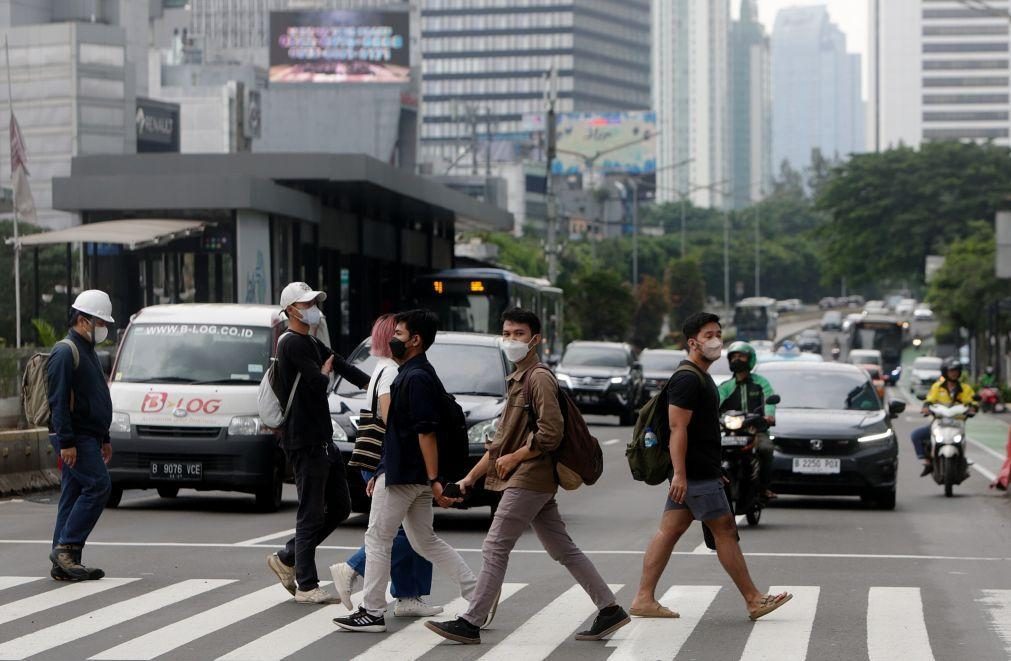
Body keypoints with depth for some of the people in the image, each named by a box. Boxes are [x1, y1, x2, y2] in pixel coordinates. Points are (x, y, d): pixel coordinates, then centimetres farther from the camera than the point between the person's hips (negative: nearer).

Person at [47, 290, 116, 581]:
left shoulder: (86, 352, 21)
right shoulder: (65, 353, -12)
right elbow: (58, 401, -18)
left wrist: (104, 438, 26)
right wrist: (66, 442, -23)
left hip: (87, 437, 10)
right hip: (74, 439, -10)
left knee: (74, 496, 8)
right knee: (98, 485, -16)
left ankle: (65, 563, 9)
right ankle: (66, 546, -14)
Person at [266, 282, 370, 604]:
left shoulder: (312, 344, 19)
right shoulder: (293, 343, -12)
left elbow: (343, 366, 14)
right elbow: (318, 384, -20)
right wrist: (325, 371, 2)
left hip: (322, 439, 10)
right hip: (304, 441, -10)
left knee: (339, 506, 13)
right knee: (311, 514, -6)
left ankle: (286, 559, 21)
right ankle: (307, 586, -1)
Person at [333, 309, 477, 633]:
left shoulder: (416, 378, -16)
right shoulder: (415, 375, 17)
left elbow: (426, 432, -22)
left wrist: (435, 481, -26)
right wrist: (382, 473, 24)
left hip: (403, 474, -10)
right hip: (412, 473, 10)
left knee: (377, 539, -1)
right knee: (425, 540, 14)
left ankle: (372, 612, 4)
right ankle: (478, 596, 11)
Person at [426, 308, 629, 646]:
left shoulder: (539, 378, -11)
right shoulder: (517, 380, 20)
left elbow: (551, 434, -20)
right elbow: (501, 440, 24)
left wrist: (514, 458, -11)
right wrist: (471, 477, 22)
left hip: (529, 479, -10)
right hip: (538, 482, 10)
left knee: (494, 549, -8)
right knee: (563, 550, 10)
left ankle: (471, 623, -5)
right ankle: (610, 609, 11)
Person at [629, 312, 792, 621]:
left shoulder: (700, 377, 19)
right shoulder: (687, 379, -14)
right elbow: (677, 427, -21)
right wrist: (679, 474, -26)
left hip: (691, 474, 10)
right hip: (697, 475, -10)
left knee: (669, 531, 7)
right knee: (725, 531, -4)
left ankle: (644, 599, 7)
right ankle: (754, 601, 3)